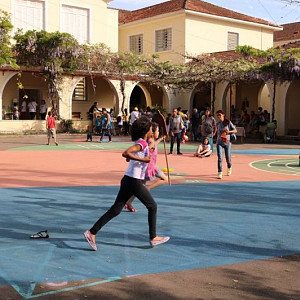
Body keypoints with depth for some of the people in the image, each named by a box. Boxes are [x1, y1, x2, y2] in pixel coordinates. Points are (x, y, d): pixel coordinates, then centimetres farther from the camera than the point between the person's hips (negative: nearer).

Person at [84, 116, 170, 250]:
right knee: (152, 207, 8)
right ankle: (153, 238, 17)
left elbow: (127, 156, 27)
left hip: (127, 180, 9)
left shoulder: (138, 142, 14)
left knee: (115, 210, 7)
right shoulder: (142, 143, -13)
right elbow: (126, 153, -28)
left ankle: (92, 232, 3)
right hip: (134, 182, -9)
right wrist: (142, 159, -25)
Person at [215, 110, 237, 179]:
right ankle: (220, 173, -6)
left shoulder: (228, 122, -5)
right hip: (219, 143, 1)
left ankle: (229, 168, 40)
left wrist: (229, 131, -21)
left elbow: (235, 130, -5)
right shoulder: (217, 124, 3)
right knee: (220, 158, -12)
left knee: (228, 158, 8)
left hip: (227, 143, -1)